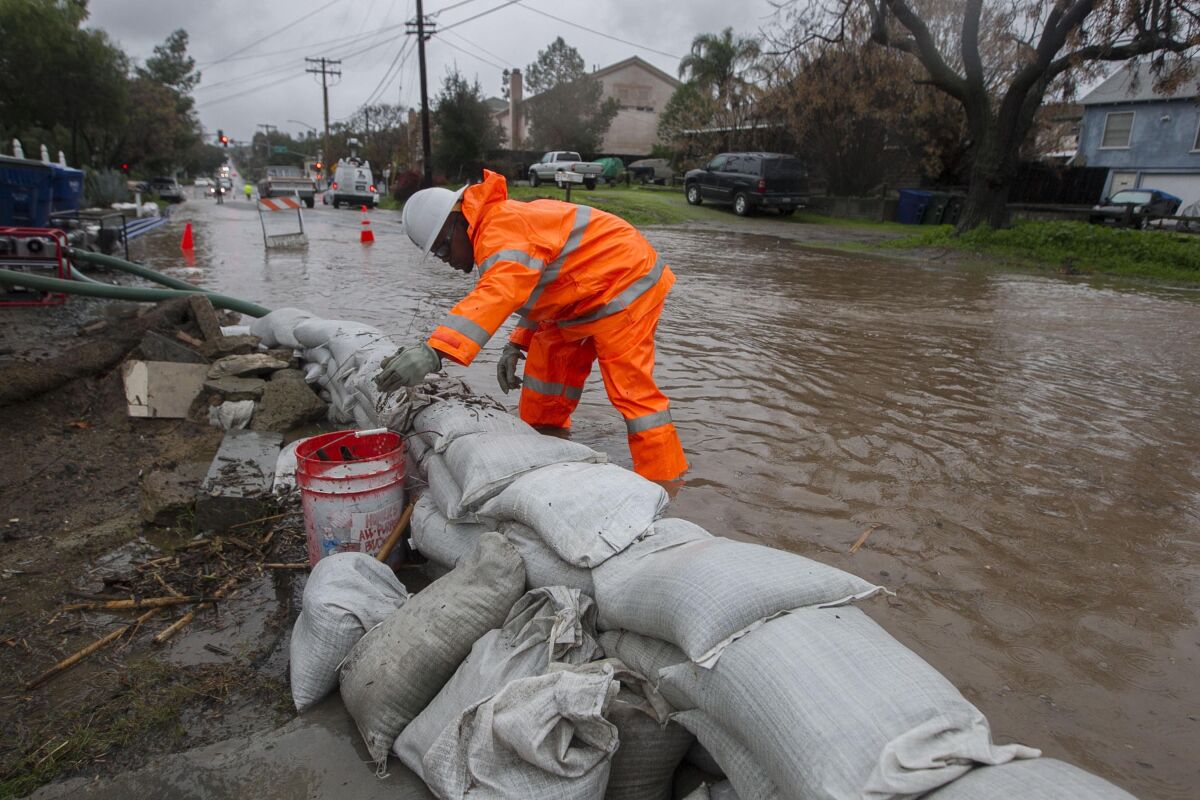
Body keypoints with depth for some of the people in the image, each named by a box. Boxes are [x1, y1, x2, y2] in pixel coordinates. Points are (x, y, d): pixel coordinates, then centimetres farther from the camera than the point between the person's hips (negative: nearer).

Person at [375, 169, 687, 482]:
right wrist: (517, 344, 6)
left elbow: (498, 293, -44)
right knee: (547, 367, 15)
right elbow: (537, 290, 17)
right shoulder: (501, 228, 9)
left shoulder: (503, 229, -25)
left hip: (624, 285, -11)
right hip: (586, 297, 11)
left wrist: (435, 351, -54)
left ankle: (665, 483, -2)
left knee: (631, 387, -12)